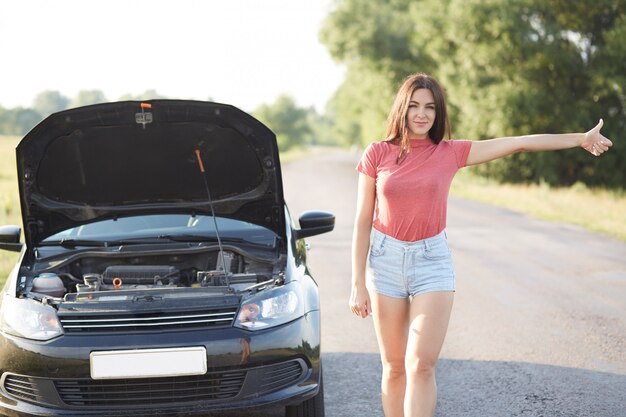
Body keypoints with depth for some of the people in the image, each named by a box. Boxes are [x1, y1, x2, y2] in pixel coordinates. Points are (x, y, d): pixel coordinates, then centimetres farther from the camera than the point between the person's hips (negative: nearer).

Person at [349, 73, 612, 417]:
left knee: (421, 365, -10)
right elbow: (363, 222, 1)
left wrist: (580, 139, 2)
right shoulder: (377, 154, -1)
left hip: (432, 260, 0)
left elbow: (518, 143, 0)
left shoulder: (450, 153, 1)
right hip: (385, 260, 1)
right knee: (394, 368, 7)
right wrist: (358, 284, -2)